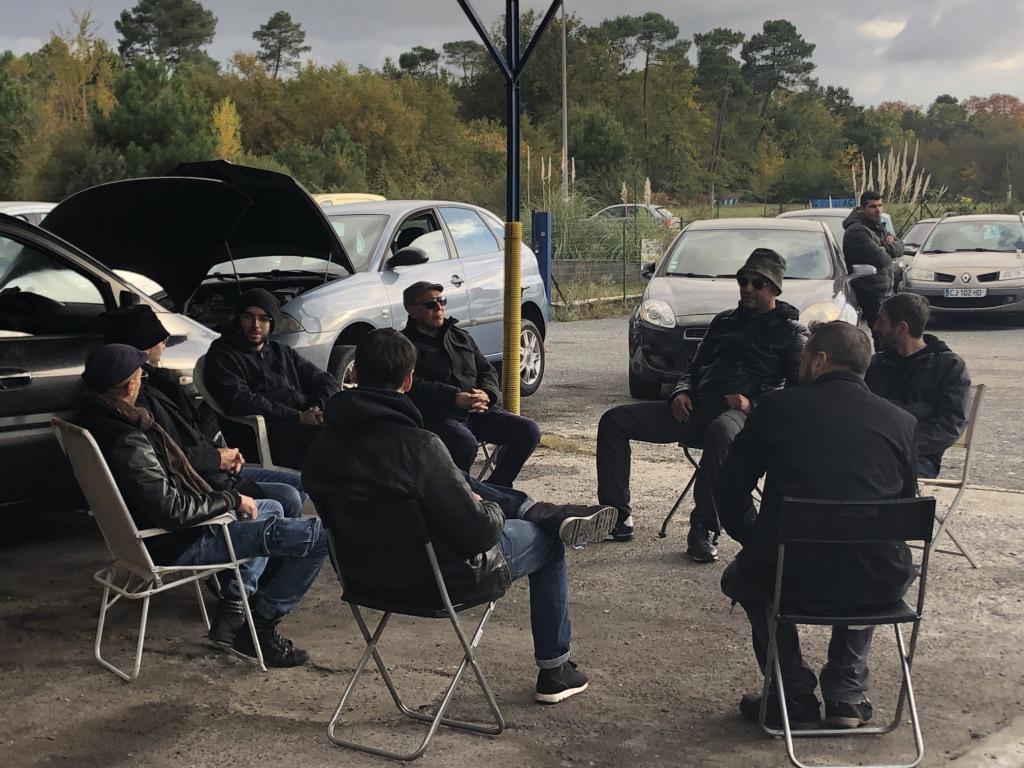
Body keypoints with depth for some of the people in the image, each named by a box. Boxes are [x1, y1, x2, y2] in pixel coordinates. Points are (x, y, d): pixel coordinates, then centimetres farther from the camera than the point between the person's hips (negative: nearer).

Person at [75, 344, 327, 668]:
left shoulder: (91, 419, 2)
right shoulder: (126, 443, -29)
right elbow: (173, 510, -29)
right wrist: (232, 499, -14)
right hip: (175, 544, -11)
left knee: (271, 508, 30)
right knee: (319, 536, -16)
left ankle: (230, 615, 19)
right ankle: (260, 629, 0)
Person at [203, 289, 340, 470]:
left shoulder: (282, 351, 30)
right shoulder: (222, 355, 9)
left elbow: (326, 381, 25)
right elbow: (238, 401, -9)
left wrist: (319, 410, -1)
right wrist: (297, 417, -14)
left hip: (307, 421, 7)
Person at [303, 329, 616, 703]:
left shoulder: (321, 446, -11)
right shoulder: (418, 446, -32)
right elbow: (479, 532, -26)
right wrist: (488, 508, -2)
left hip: (367, 567, 7)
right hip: (443, 575, -6)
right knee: (548, 543, 18)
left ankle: (543, 512, 24)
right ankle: (554, 671, 32)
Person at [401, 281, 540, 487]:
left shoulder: (460, 336, 25)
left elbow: (487, 370, 20)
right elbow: (413, 386, -11)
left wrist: (487, 394, -5)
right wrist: (455, 398, -23)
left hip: (478, 411, 6)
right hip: (437, 416, -6)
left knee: (529, 431, -11)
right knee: (465, 443, -37)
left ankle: (495, 488, 0)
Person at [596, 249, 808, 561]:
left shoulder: (791, 332, 11)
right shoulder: (724, 321, 29)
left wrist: (753, 402, -16)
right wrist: (682, 392, 7)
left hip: (743, 413, -6)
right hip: (697, 407, 6)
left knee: (721, 431, -45)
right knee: (614, 420, -11)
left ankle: (703, 529, -35)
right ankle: (617, 517, -13)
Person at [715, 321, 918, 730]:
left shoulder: (778, 406, 0)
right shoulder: (901, 421, 4)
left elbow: (729, 487, 6)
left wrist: (753, 539, 24)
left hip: (795, 581, -2)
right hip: (879, 588, 2)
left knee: (741, 575, 32)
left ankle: (795, 697, 21)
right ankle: (846, 693, 26)